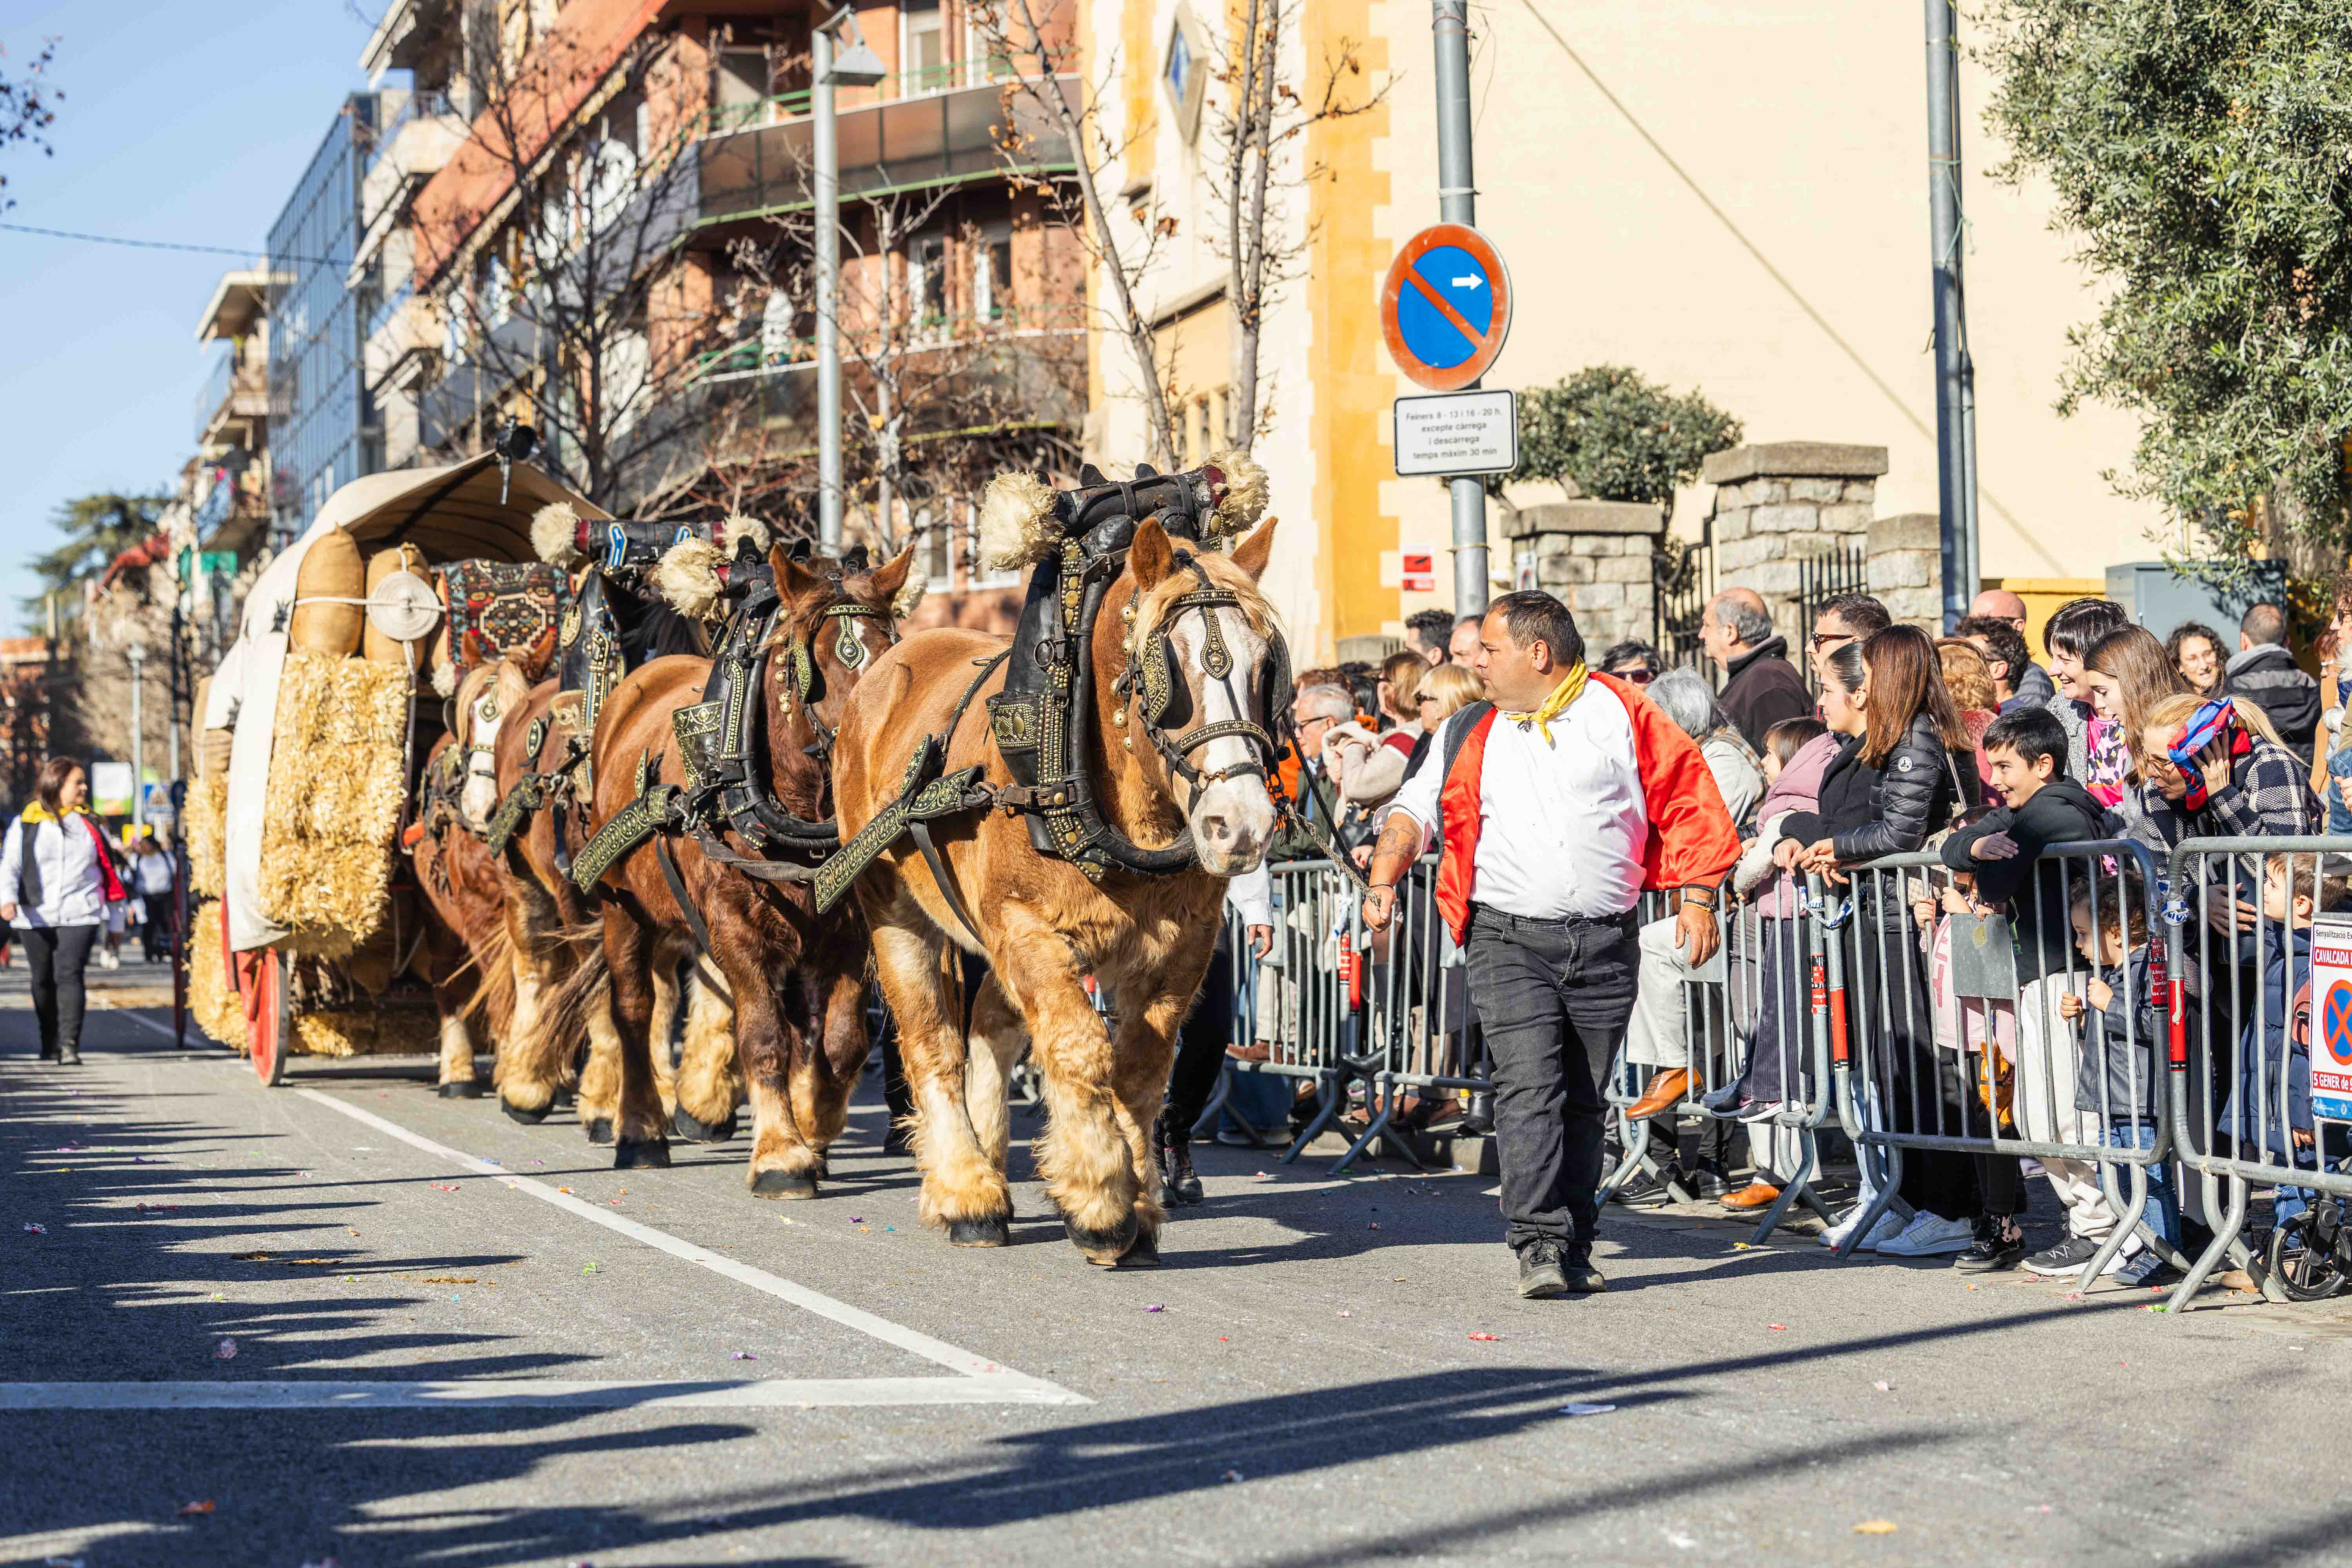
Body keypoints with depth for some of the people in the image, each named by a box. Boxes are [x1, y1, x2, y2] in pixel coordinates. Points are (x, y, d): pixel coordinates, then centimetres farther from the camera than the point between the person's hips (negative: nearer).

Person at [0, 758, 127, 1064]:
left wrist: (113, 898, 21)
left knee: (69, 975, -15)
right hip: (36, 915, 0)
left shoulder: (88, 823, 11)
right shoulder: (25, 824, 3)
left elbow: (106, 862, 20)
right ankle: (50, 1043, 24)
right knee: (43, 980, 10)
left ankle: (70, 1045, -22)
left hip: (79, 915, 0)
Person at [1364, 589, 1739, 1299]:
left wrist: (1697, 898, -1)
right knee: (1529, 1088, -14)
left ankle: (1575, 1249, 16)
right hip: (1510, 940, 0)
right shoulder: (1469, 736, 12)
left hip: (1605, 942, 0)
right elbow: (1416, 809, 10)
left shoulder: (1620, 713, 3)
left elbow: (1686, 798, 4)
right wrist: (1384, 880, -8)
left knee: (1584, 1100, 6)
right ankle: (1540, 1245, -16)